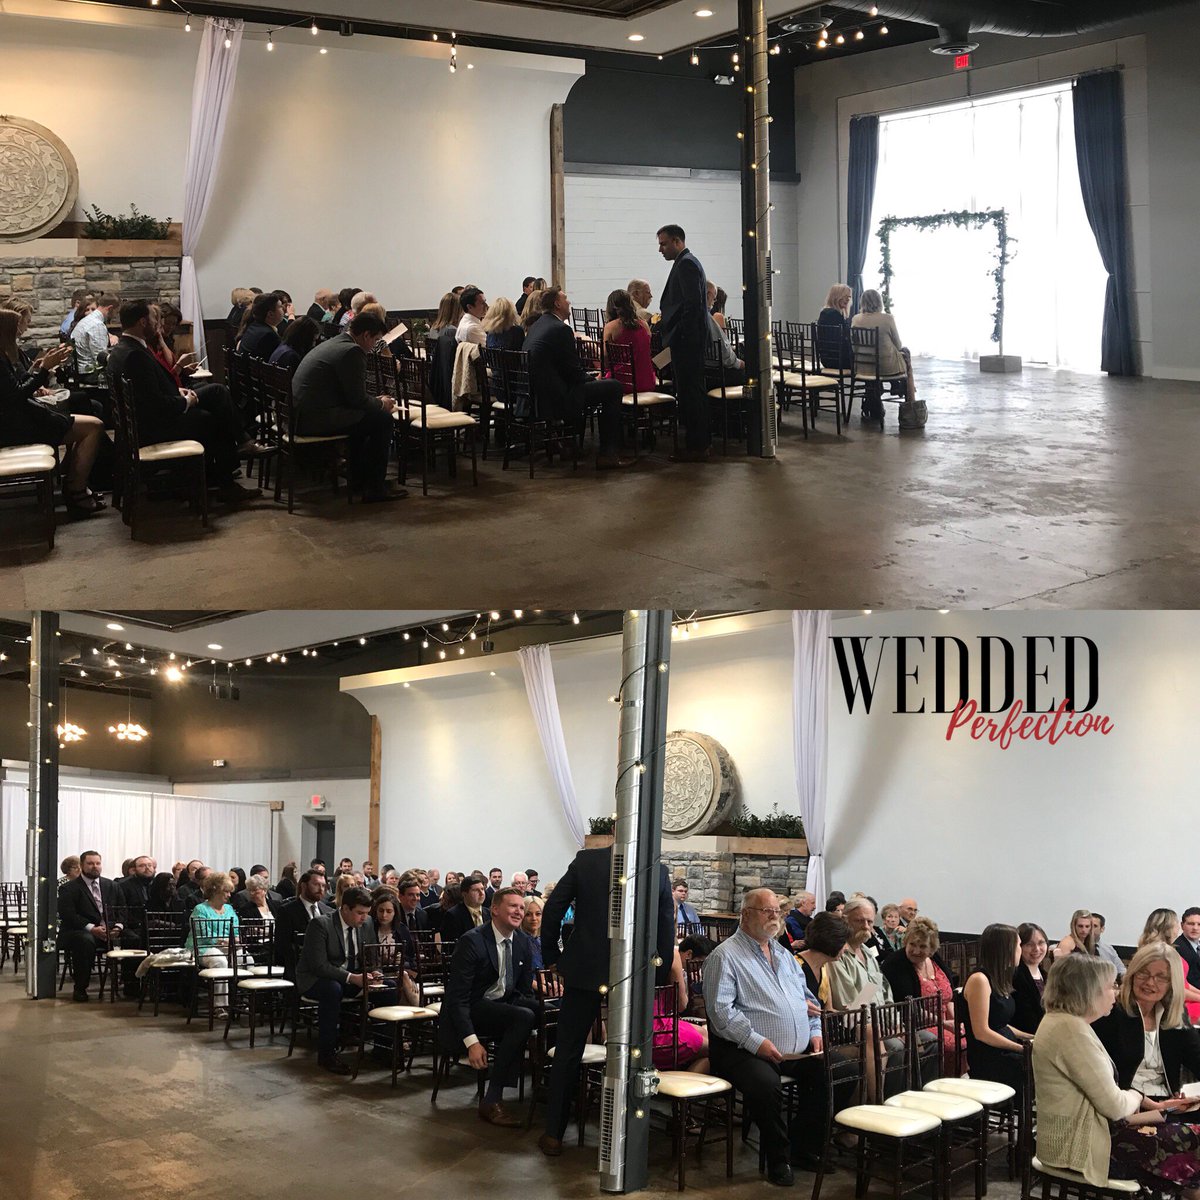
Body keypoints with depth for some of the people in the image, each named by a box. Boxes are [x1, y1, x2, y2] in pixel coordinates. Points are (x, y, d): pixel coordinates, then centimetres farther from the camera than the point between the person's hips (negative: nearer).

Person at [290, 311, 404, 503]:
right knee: (384, 420, -5)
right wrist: (381, 404, 7)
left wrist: (376, 400, 22)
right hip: (316, 420, -11)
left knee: (366, 415, 27)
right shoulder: (352, 351, -13)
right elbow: (357, 399, -12)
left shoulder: (331, 343, 18)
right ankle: (375, 488, -1)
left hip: (299, 415, 11)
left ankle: (358, 479, 30)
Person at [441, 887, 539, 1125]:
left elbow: (525, 990, 13)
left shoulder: (523, 943, 6)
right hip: (472, 1010, -6)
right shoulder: (471, 942, -15)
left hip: (502, 1005, 6)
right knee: (524, 1017, -32)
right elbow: (457, 997, -18)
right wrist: (471, 1042, -27)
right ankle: (492, 1101, -26)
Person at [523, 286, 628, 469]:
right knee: (613, 387, -1)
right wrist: (592, 380, 8)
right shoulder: (561, 329, -14)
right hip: (554, 401, -10)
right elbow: (575, 372, -12)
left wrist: (589, 379, 17)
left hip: (535, 398, 10)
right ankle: (608, 453, -2)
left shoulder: (536, 327, 14)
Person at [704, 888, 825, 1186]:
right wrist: (756, 1041, -22)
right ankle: (778, 1159, -10)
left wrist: (815, 1032, 9)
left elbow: (807, 997, 27)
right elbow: (720, 1010, -15)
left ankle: (804, 1149, 6)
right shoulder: (725, 956, -5)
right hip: (742, 1051, -7)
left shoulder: (783, 955, 20)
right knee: (766, 1084, -34)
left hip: (799, 1051, 8)